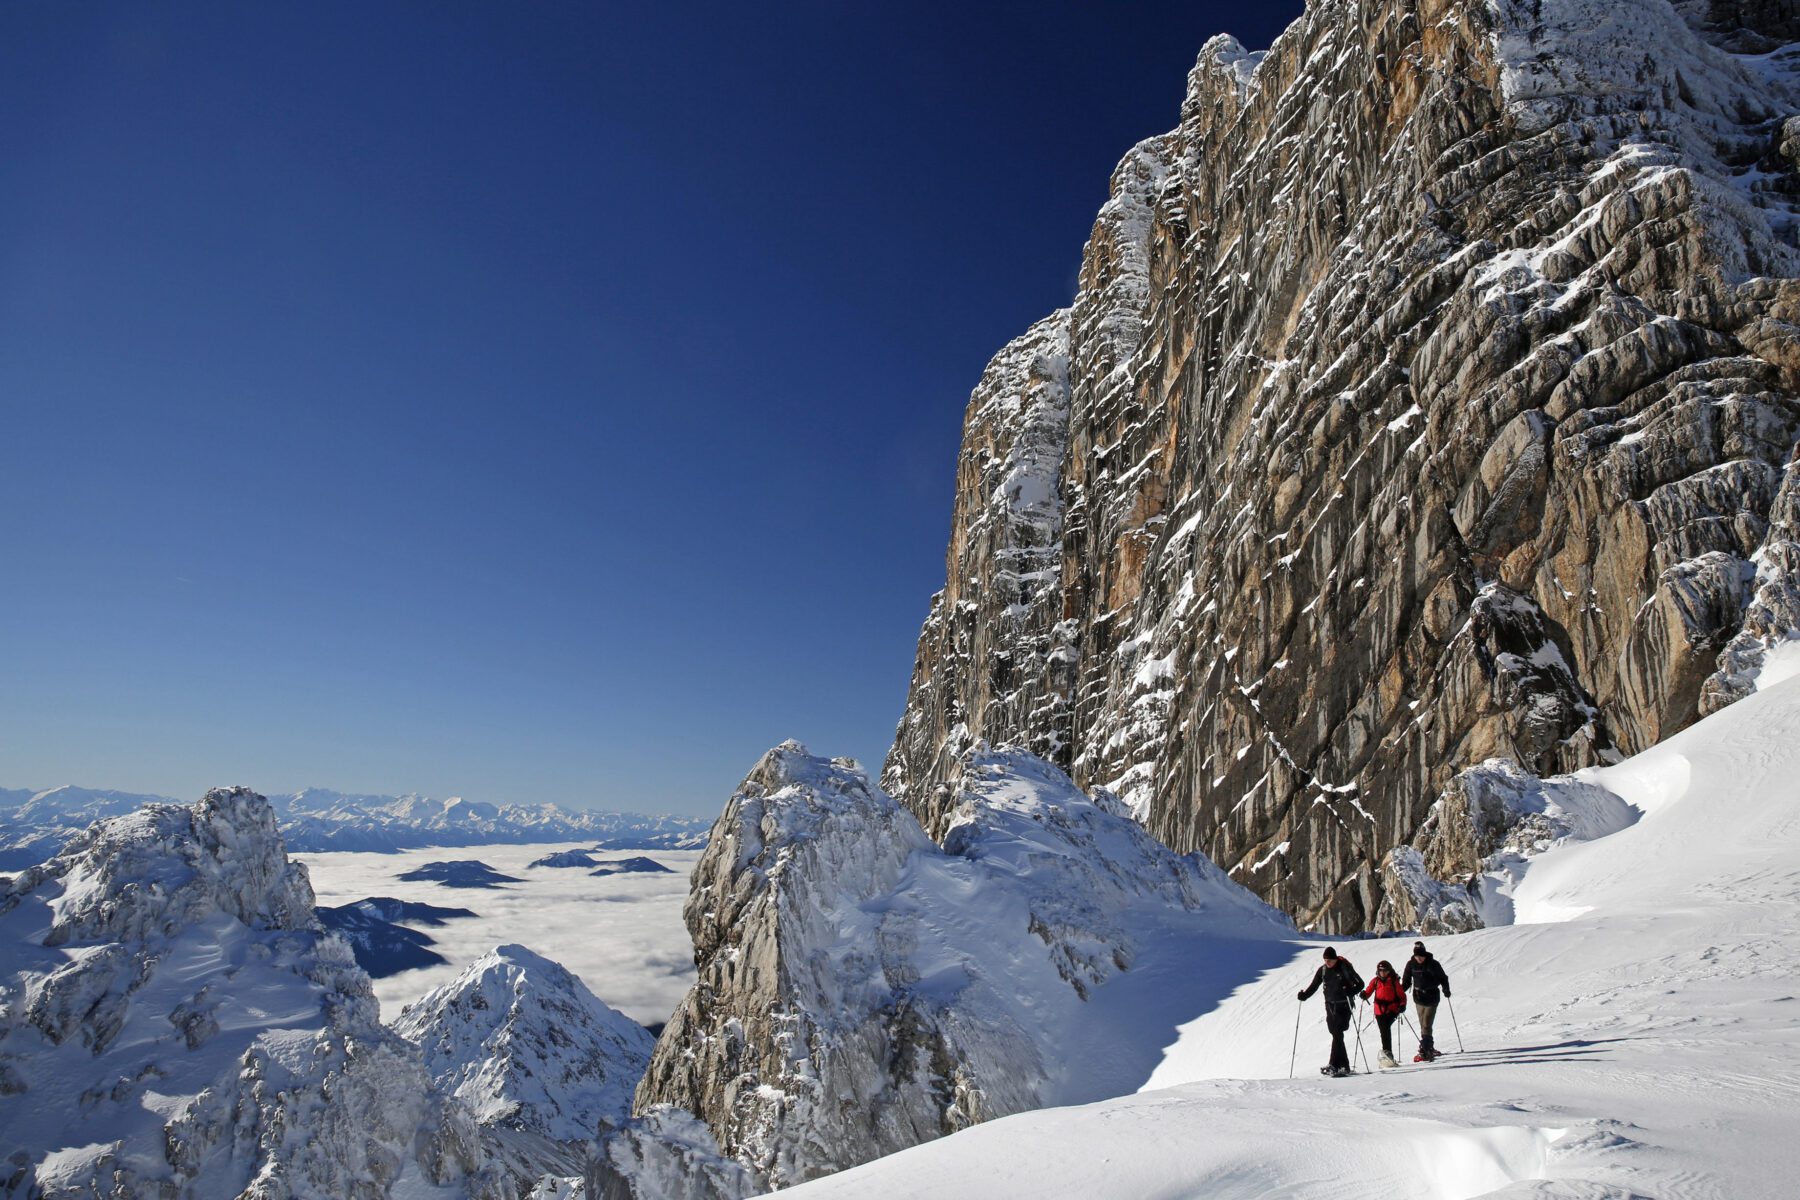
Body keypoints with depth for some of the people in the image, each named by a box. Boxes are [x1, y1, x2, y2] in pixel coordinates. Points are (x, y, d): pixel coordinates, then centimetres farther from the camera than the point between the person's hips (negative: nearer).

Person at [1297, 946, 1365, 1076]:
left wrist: (1349, 991, -29)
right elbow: (1314, 986, 10)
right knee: (1336, 1035, 5)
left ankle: (1334, 1066, -13)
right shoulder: (1322, 970, 5)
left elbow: (1360, 984, -10)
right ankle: (1344, 1066, 13)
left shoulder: (1345, 968, -10)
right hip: (1330, 1006, 6)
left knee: (1337, 1034, -13)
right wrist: (1304, 995, -7)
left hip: (1344, 1005, -5)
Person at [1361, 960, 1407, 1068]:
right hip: (1379, 1010, 3)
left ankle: (1387, 1051, -26)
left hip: (1391, 1009, -3)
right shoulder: (1375, 981, 9)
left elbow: (1402, 995, 5)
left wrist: (1402, 1005, -11)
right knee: (1384, 1032, 4)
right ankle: (1388, 1055, 12)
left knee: (1386, 1027, -24)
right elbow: (1368, 991, 4)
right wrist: (1364, 994, -19)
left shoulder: (1394, 981, 2)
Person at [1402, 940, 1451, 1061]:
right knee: (1424, 1026, 8)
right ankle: (1429, 1048, 21)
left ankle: (1424, 1052, -13)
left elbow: (1443, 978, 3)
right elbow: (1406, 981, 6)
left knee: (1426, 1026, -11)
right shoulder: (1411, 964, 0)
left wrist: (1446, 989, -13)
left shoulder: (1433, 964, -8)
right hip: (1418, 998, 3)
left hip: (1432, 998, -3)